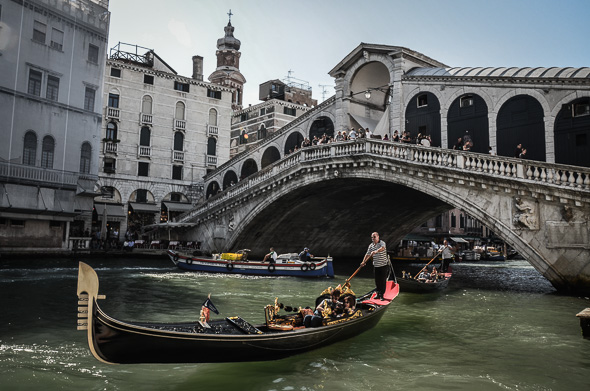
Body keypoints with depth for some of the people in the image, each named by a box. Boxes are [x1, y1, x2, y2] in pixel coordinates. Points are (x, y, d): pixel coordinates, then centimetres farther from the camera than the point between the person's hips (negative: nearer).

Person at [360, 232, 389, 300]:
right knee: (377, 281, 9)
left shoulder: (382, 243, -12)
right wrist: (363, 262, -1)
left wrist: (376, 251, -51)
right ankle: (378, 294, 21)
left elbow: (382, 248, -35)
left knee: (383, 281, -1)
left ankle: (382, 295, 9)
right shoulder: (371, 245, 6)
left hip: (384, 265, -5)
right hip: (376, 266, 5)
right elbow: (367, 254, 9)